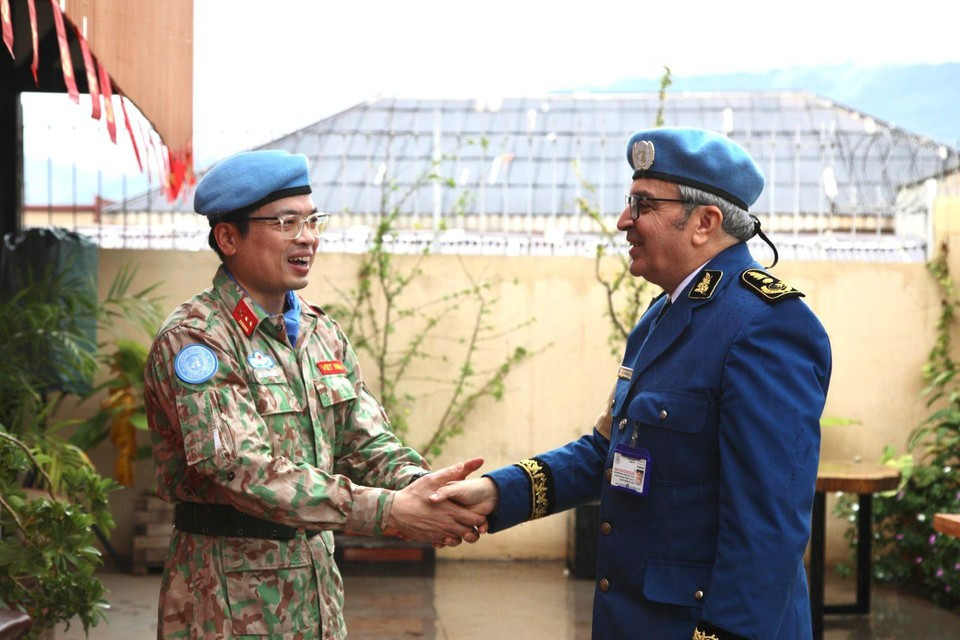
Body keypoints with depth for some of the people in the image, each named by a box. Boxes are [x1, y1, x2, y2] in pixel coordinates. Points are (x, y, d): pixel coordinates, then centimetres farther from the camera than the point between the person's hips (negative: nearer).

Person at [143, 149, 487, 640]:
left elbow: (367, 442, 3)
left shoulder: (322, 333, 8)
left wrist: (420, 488, -19)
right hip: (229, 601, -6)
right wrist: (390, 512, -29)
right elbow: (244, 471, -24)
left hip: (318, 578, 7)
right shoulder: (193, 340, -14)